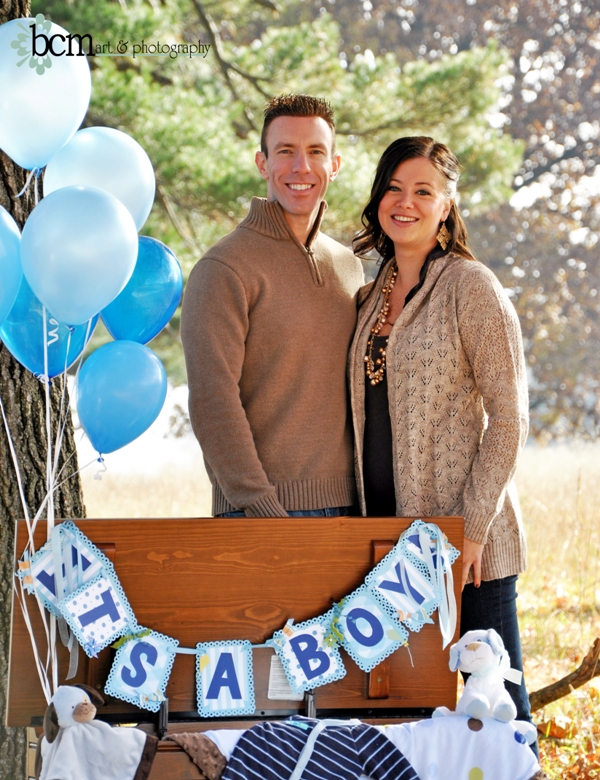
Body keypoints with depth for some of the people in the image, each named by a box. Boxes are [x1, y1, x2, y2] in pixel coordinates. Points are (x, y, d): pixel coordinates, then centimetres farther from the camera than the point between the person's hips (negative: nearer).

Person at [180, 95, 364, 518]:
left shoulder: (349, 266, 14)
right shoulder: (223, 269, -6)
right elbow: (211, 401, -12)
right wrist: (262, 508, -17)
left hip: (346, 503, 6)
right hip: (263, 512, -5)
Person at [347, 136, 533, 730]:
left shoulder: (471, 287, -7)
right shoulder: (374, 295, 13)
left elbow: (508, 414, -10)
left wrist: (475, 524, -16)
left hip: (462, 543, -6)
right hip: (388, 531, 6)